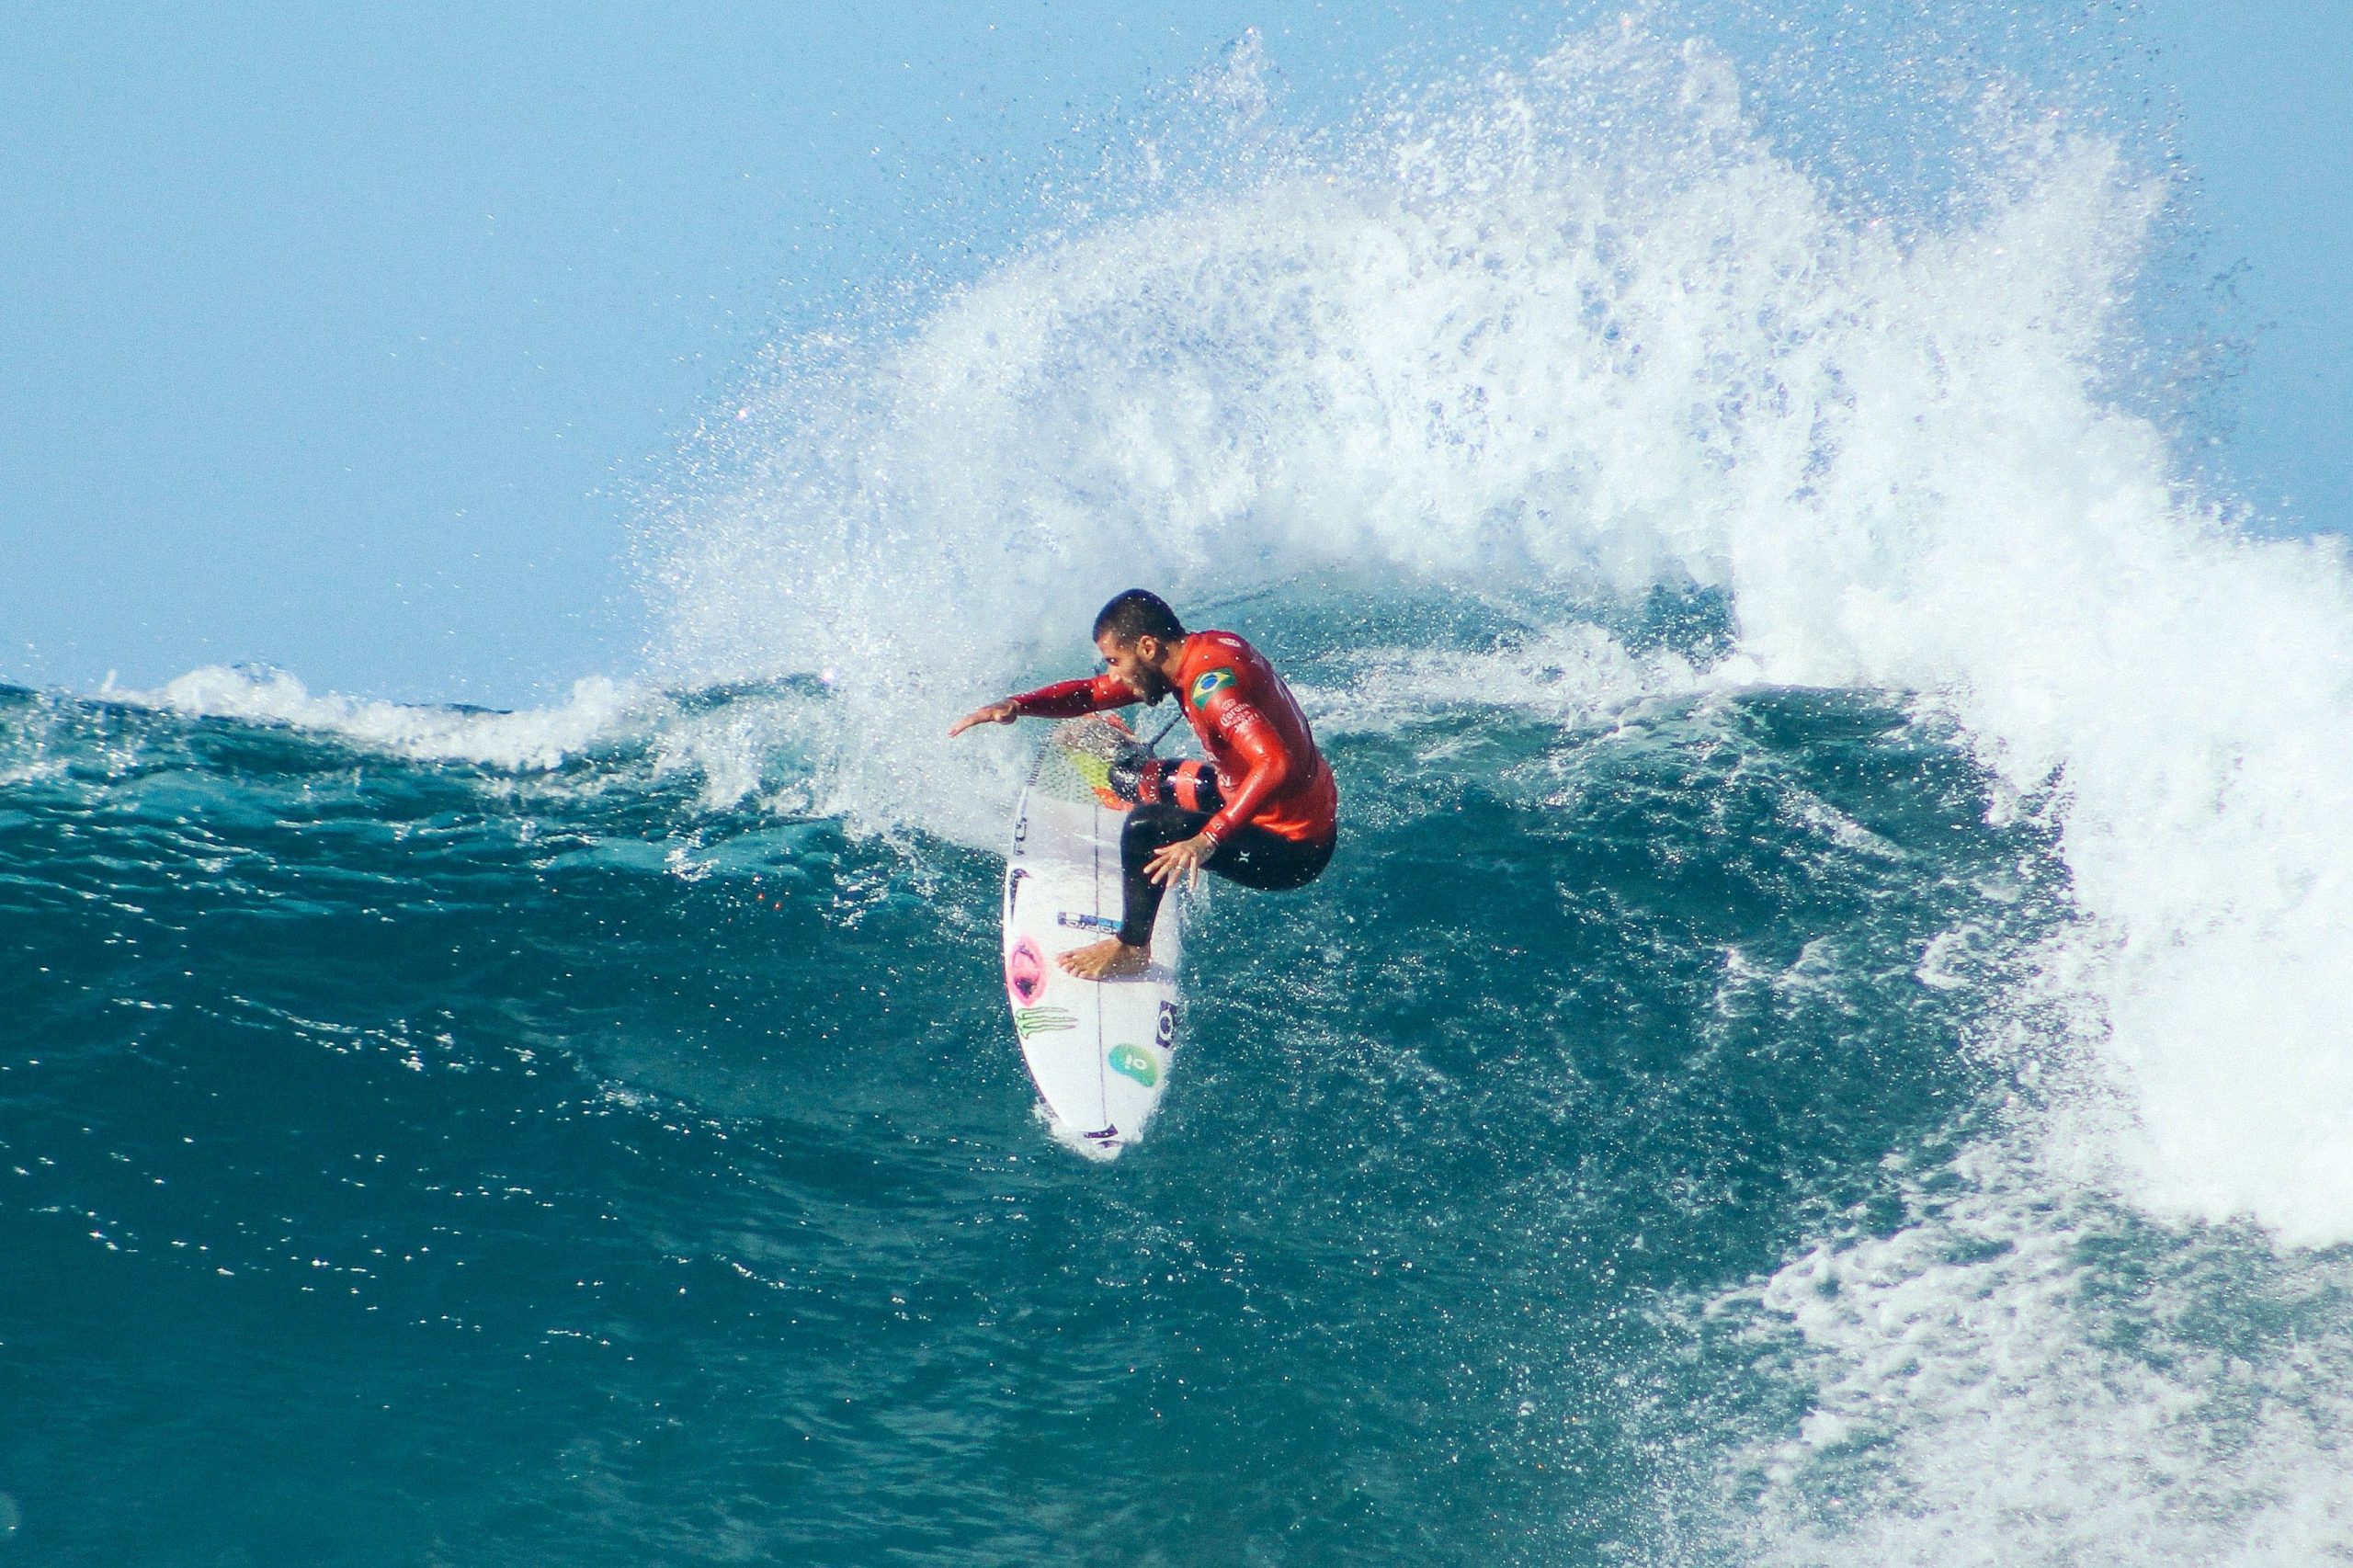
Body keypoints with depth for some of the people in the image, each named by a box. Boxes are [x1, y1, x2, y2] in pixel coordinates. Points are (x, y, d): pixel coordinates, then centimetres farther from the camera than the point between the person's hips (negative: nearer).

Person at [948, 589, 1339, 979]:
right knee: (1131, 778, 18)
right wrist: (1017, 706, -8)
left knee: (1146, 825, -25)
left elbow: (1278, 764, -42)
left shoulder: (1211, 684, -28)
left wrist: (1208, 839, -45)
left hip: (1293, 847, -10)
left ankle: (1132, 948, -7)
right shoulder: (1203, 649, 0)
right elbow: (1094, 694, 7)